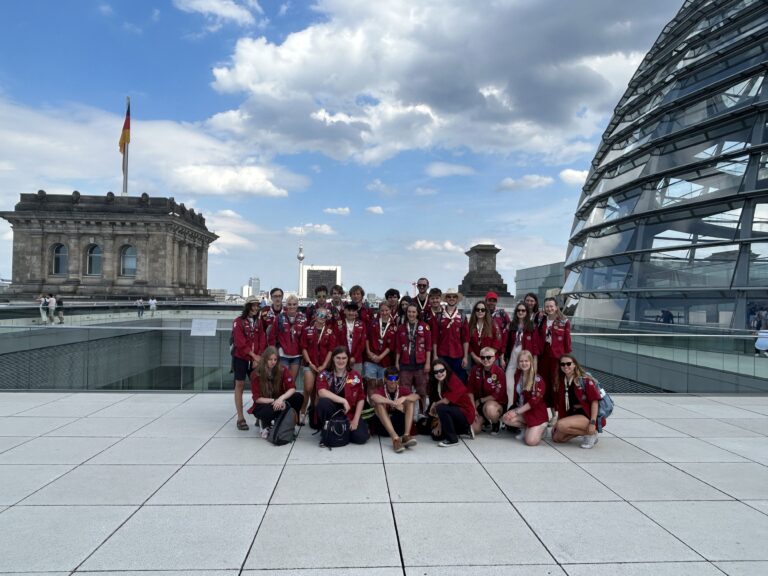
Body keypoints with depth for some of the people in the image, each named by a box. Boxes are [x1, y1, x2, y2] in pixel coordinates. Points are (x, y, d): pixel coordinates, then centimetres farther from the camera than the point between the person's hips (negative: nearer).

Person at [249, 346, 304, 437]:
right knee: (268, 411, -40)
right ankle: (265, 424, -2)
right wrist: (274, 401, -29)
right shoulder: (256, 374, -14)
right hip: (263, 404, -3)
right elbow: (257, 398, -15)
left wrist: (281, 398, -35)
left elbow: (292, 388, -17)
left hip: (279, 402, 3)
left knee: (298, 397, -24)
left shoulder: (282, 370, -9)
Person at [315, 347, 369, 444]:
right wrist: (343, 401, -29)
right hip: (332, 411, -1)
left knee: (361, 437, -19)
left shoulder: (355, 376, -2)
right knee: (323, 401, -32)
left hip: (349, 414, 1)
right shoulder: (325, 374, -5)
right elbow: (322, 392, -24)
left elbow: (361, 399, -1)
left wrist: (355, 420, -9)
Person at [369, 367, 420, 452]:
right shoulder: (380, 390, -8)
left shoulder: (403, 389, 2)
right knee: (379, 403, -28)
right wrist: (393, 403, -40)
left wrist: (404, 398, -35)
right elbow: (373, 397, -33)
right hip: (383, 425, -2)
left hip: (400, 423, 2)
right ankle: (395, 438, -43)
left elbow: (416, 396, -17)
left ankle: (406, 436, -29)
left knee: (411, 401, -15)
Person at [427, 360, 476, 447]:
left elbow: (446, 401, -27)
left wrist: (434, 405, -7)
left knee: (441, 408, -30)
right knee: (435, 435, 1)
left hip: (466, 414, -8)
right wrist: (439, 425, -7)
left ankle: (452, 439, -16)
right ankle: (465, 430, 17)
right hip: (453, 412, 8)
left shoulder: (453, 380, -20)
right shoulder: (437, 384, 2)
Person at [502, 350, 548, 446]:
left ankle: (542, 427, 10)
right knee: (505, 419, -23)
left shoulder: (538, 379, -16)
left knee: (531, 441, -22)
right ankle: (528, 427, 2)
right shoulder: (517, 375, 1)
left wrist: (517, 412, -19)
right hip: (521, 410, 6)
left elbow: (534, 401, -19)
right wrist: (514, 409, 1)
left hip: (537, 413, -5)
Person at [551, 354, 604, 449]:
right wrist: (557, 422, 6)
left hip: (587, 415, -7)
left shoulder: (584, 380, -13)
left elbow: (594, 401, -16)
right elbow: (560, 404, 11)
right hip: (573, 414, 7)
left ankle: (591, 434, -7)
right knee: (556, 437, -3)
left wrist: (592, 422, -22)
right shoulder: (560, 382, 7)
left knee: (561, 426, -28)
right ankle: (583, 430, 13)